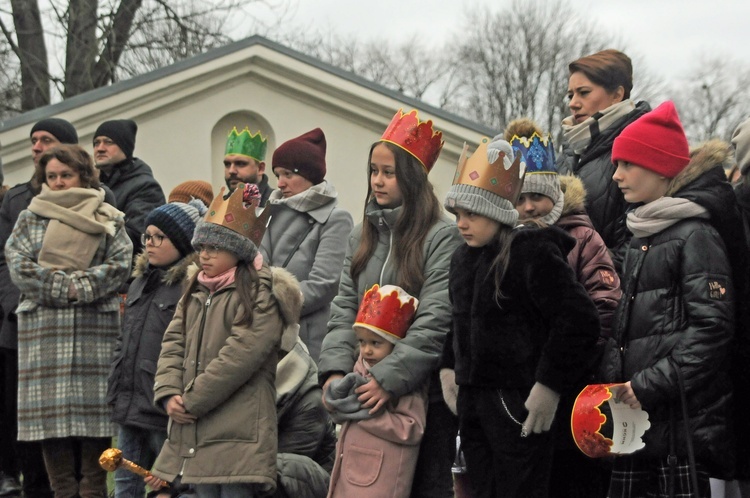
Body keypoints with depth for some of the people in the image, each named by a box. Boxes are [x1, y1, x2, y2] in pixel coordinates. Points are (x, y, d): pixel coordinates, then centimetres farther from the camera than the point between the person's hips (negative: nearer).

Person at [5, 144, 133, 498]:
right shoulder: (30, 219, 14)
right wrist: (63, 288, -9)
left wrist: (82, 287, -12)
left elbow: (120, 264, 0)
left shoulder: (108, 220, 11)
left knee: (94, 411, -5)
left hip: (96, 326, -1)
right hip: (43, 327, 1)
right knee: (51, 411, -3)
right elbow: (18, 265, 1)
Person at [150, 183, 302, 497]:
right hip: (194, 434, 8)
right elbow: (173, 345, 12)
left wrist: (191, 400, -14)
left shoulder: (262, 295, -8)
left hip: (237, 436, -8)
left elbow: (240, 356, -17)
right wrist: (169, 393, -6)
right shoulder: (196, 293, 18)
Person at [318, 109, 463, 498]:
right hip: (367, 396, 6)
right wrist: (335, 369, -8)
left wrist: (390, 379, -21)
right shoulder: (362, 236, 13)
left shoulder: (443, 236, -8)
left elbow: (435, 321, -15)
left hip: (425, 393, -6)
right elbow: (344, 310, 8)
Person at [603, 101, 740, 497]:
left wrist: (649, 385, -18)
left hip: (681, 418, -8)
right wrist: (614, 383, 10)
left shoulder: (696, 235, -7)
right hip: (637, 420, 8)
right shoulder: (641, 239, 20)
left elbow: (712, 326, -16)